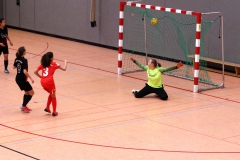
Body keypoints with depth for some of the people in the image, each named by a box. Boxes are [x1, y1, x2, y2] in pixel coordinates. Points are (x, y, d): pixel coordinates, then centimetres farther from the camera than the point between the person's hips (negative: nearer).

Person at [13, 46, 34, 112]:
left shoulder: (17, 59, 3)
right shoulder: (24, 60, -21)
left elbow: (14, 67, 18)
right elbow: (25, 71, -27)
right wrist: (31, 78, -21)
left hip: (18, 79, 8)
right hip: (22, 79, -8)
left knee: (27, 92, 22)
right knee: (31, 93, 5)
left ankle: (24, 106, 23)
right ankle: (23, 106, 2)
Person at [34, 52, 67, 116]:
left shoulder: (42, 64, 17)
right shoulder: (53, 64, 4)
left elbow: (35, 72, 16)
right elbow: (64, 69, 7)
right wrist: (65, 62, 24)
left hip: (43, 82, 5)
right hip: (49, 82, -5)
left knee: (51, 94, 29)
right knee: (53, 96, 13)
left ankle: (47, 108, 24)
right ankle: (54, 112, 13)